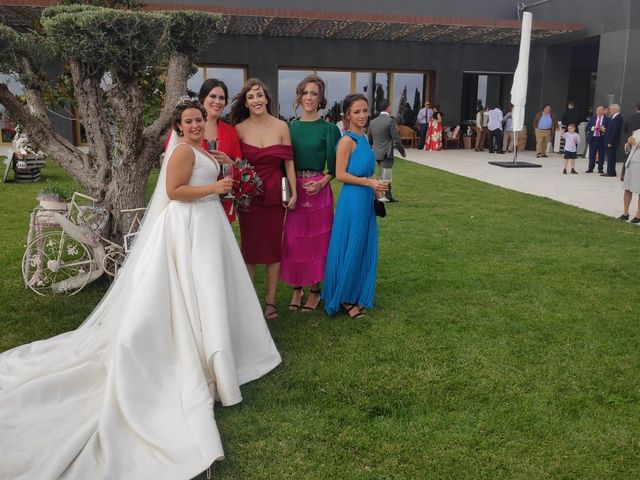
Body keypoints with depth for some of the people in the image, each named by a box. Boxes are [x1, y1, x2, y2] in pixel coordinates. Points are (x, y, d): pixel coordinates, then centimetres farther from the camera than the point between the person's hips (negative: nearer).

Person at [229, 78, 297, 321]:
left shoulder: (281, 127, 0)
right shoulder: (239, 129, -1)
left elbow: (289, 163, 1)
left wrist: (294, 192, -3)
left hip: (275, 195, 1)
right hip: (248, 195, 0)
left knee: (274, 247, 7)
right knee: (249, 248, 7)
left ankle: (271, 301, 19)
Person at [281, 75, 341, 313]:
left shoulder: (328, 129, 0)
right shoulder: (290, 128, 8)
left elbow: (334, 167, 0)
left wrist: (321, 182, -15)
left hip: (319, 191, -2)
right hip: (292, 190, 3)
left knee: (316, 240, 5)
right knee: (293, 240, 6)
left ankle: (314, 291, 19)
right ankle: (297, 288, 21)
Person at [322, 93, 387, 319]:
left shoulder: (364, 137, 12)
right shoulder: (347, 140, -14)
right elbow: (340, 174, -16)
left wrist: (376, 190, 10)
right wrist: (369, 182, -19)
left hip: (366, 199, 9)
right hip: (352, 199, -9)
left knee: (364, 248, 14)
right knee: (350, 249, 2)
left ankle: (356, 296, 26)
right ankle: (344, 298, 17)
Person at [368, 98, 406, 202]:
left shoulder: (373, 122, 7)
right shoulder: (390, 121, -12)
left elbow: (369, 139, 13)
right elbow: (396, 139, -12)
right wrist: (403, 152, 0)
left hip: (376, 153, 7)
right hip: (386, 154, -7)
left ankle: (388, 196, 27)